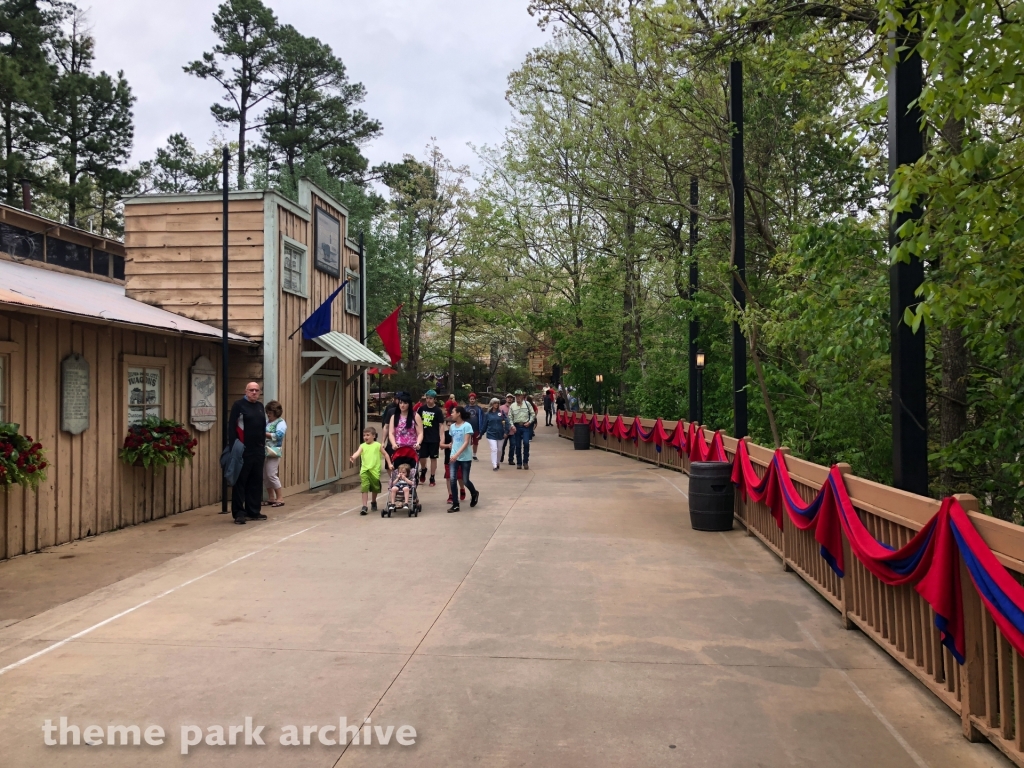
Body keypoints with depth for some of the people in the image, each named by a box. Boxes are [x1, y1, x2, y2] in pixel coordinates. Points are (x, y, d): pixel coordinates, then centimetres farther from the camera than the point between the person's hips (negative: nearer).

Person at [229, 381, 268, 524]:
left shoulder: (260, 406, 15)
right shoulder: (239, 405, -5)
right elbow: (231, 426, -10)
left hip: (258, 450, 7)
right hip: (243, 451, -7)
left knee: (256, 481, 10)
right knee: (240, 481, -3)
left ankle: (253, 511, 18)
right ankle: (239, 513, 1)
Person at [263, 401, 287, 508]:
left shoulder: (281, 423, -4)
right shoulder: (267, 423, 16)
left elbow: (278, 435, -18)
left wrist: (264, 434, -17)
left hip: (273, 451, -7)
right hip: (264, 451, 7)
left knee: (271, 475, -8)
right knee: (264, 476, 8)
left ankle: (280, 498, 0)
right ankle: (271, 498, 17)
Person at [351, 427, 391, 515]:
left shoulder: (377, 445, 2)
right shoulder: (362, 446, 5)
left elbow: (385, 454, 8)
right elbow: (358, 452, -13)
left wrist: (389, 464, 1)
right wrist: (353, 457, -34)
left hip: (375, 470, 0)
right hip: (364, 470, 0)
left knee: (375, 488, 12)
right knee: (364, 487, -10)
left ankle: (373, 502, 38)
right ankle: (364, 506, -8)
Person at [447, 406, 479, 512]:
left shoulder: (467, 426, -11)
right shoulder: (452, 426, 7)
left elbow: (466, 442, -16)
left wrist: (457, 454, -24)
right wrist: (453, 454, 3)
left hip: (465, 458, -5)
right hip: (454, 457, 5)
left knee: (465, 480, 3)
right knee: (452, 480, -4)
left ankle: (474, 493, 35)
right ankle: (455, 505, 5)